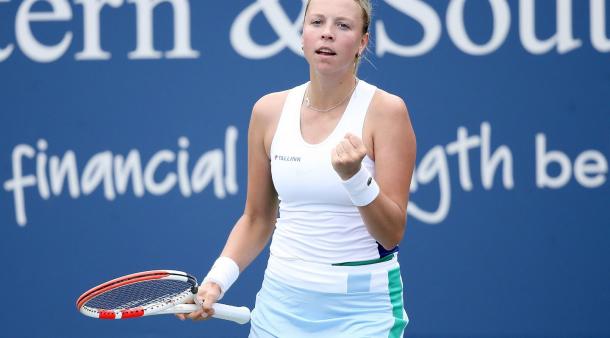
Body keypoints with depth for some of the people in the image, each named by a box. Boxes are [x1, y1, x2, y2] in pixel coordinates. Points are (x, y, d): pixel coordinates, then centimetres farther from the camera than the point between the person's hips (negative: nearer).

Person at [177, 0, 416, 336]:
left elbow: (392, 234, -12)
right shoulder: (269, 110, 2)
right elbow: (257, 219, 11)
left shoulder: (386, 110, -10)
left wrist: (355, 175, -28)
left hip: (361, 308, -4)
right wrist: (217, 279, -4)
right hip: (282, 303, 4)